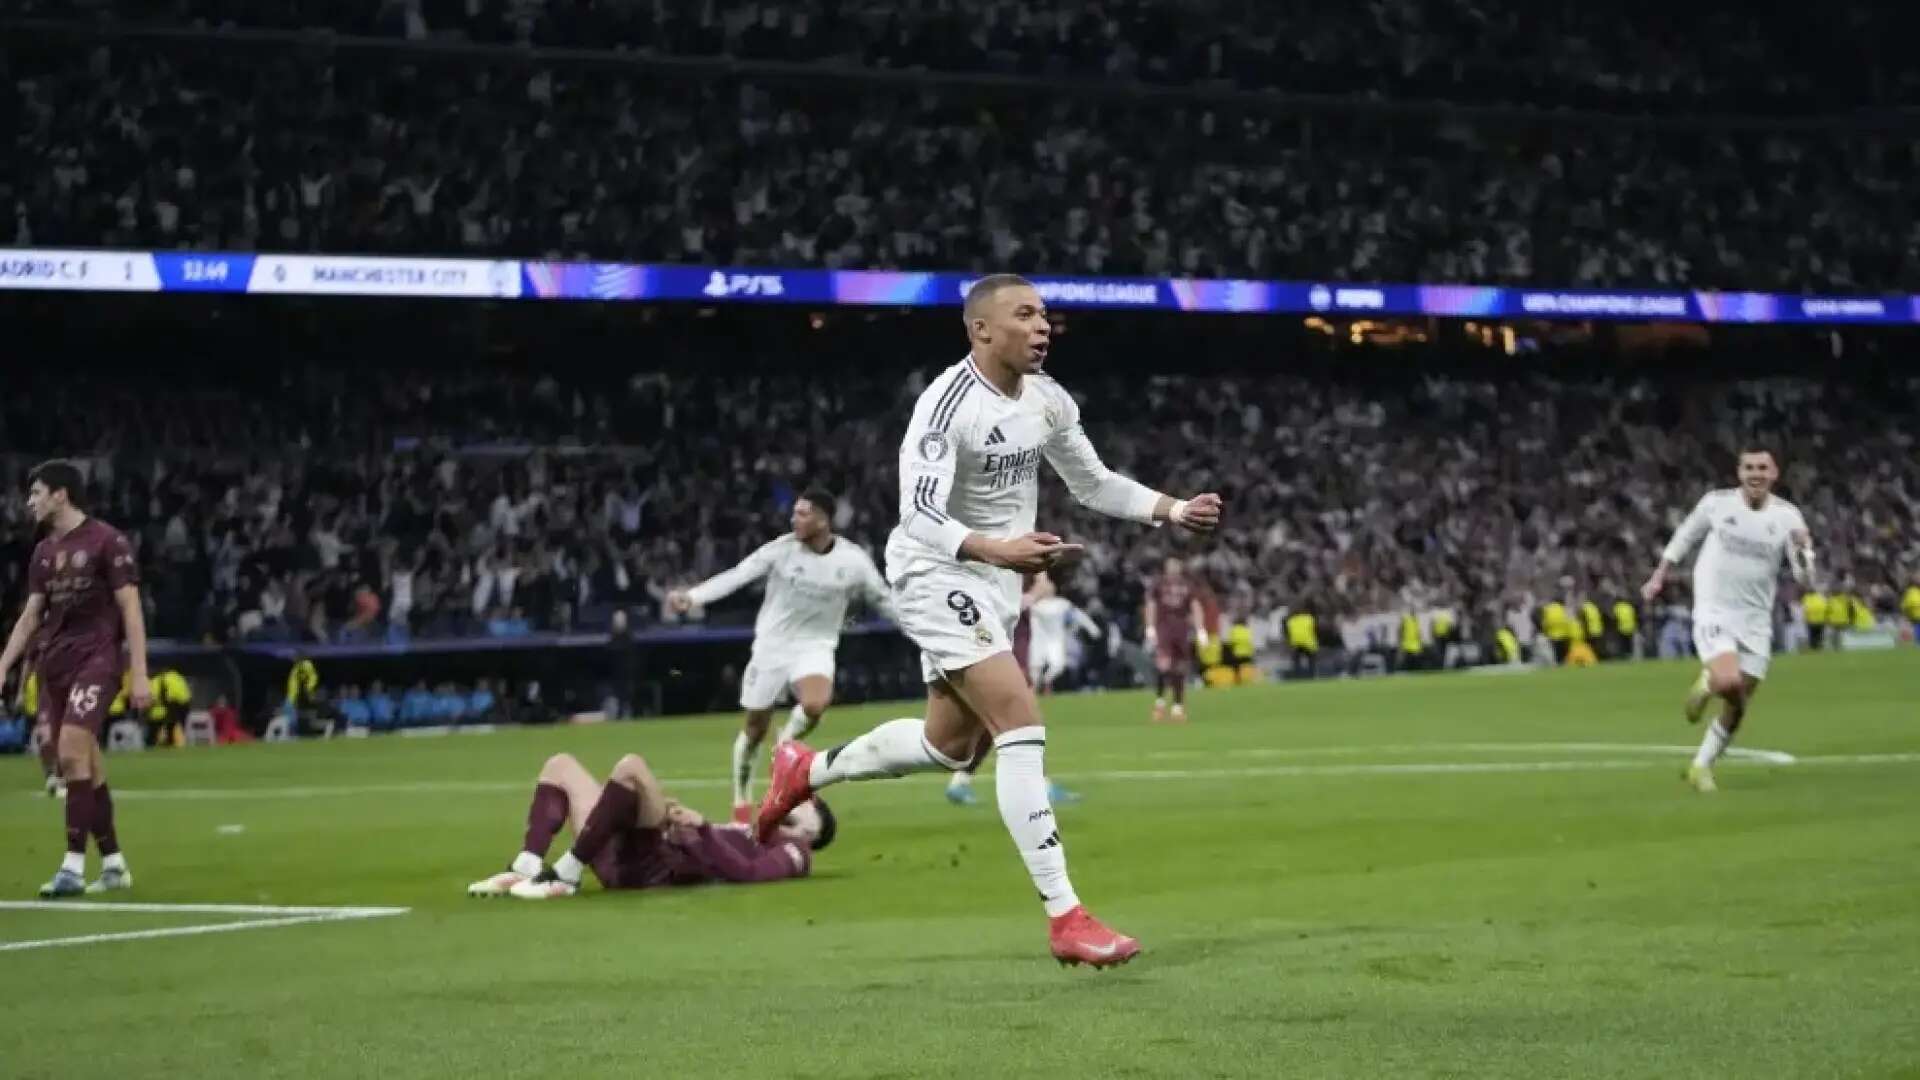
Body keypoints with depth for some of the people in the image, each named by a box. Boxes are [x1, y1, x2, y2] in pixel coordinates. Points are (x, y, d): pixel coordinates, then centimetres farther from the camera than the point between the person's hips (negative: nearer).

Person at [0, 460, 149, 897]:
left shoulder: (106, 542, -5)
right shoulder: (43, 553, 15)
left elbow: (131, 609, -7)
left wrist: (139, 674, -12)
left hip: (96, 658, -7)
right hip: (54, 663, 7)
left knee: (72, 752, -19)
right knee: (84, 765, 6)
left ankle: (74, 865, -20)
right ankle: (113, 864, 14)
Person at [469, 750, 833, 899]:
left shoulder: (793, 852, 8)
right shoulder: (755, 834, 34)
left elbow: (744, 870, -13)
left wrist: (703, 829, -15)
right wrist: (680, 822, 7)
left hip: (655, 866, -9)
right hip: (626, 861, 9)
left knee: (631, 766, -29)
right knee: (560, 765, 12)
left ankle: (565, 875, -27)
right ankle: (525, 869, -12)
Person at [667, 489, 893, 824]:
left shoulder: (853, 561, -9)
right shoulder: (783, 548, -12)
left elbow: (885, 601, 3)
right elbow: (737, 575, -18)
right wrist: (692, 596, -31)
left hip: (815, 647, 0)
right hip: (772, 645, 1)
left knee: (814, 705, -31)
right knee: (755, 727, 6)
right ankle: (742, 799, 28)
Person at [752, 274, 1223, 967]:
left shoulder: (1048, 402, 2)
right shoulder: (948, 403, -22)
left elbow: (1093, 484, 16)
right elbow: (919, 515, -30)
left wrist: (1174, 511, 3)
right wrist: (996, 549, -45)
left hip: (994, 582, 9)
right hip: (937, 577, -9)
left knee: (952, 744, 20)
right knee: (1023, 728, -20)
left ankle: (808, 769, 42)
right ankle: (1064, 917, -22)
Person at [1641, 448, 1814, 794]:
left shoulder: (1787, 516, -4)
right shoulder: (1717, 502, -6)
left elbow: (1805, 578, -7)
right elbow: (1684, 539, 13)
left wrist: (1803, 551, -27)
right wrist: (1659, 577, 17)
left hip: (1755, 621, 3)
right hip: (1714, 613, -3)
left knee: (1738, 707, 5)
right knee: (1729, 682, -27)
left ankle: (1701, 765, 25)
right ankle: (1707, 683, 9)